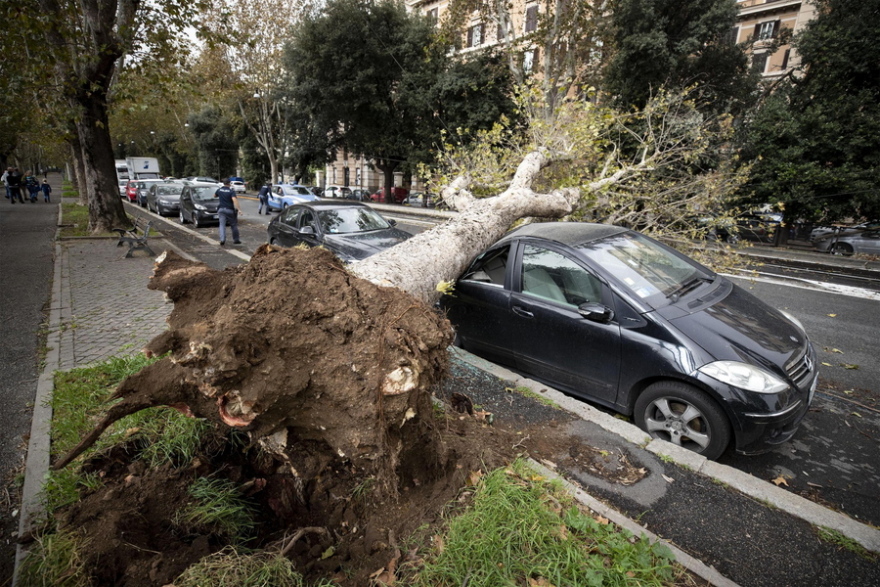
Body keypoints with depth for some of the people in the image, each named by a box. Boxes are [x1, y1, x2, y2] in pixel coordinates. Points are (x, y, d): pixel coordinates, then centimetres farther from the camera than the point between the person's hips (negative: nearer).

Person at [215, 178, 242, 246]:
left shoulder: (219, 190, 3)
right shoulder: (231, 191, -10)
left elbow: (214, 196, 21)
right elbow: (234, 200, -24)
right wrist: (238, 209, -29)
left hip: (221, 209, 3)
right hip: (230, 210, -3)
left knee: (222, 225, 0)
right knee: (234, 225, 9)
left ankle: (222, 239, -16)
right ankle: (236, 240, 15)